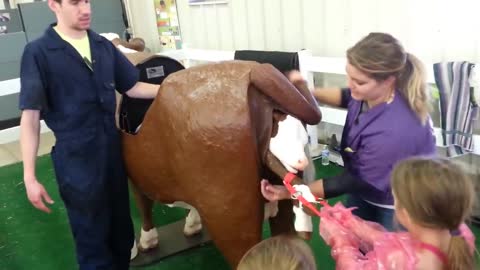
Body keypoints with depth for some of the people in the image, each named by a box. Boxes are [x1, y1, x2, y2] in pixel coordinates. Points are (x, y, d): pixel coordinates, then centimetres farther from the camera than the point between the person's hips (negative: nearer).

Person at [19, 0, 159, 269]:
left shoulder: (104, 45, 4)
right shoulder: (38, 52, -10)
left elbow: (132, 87, 10)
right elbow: (30, 116, -11)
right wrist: (30, 177, -13)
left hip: (113, 151, 5)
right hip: (76, 159, -4)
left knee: (122, 230, 19)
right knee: (92, 237, 11)